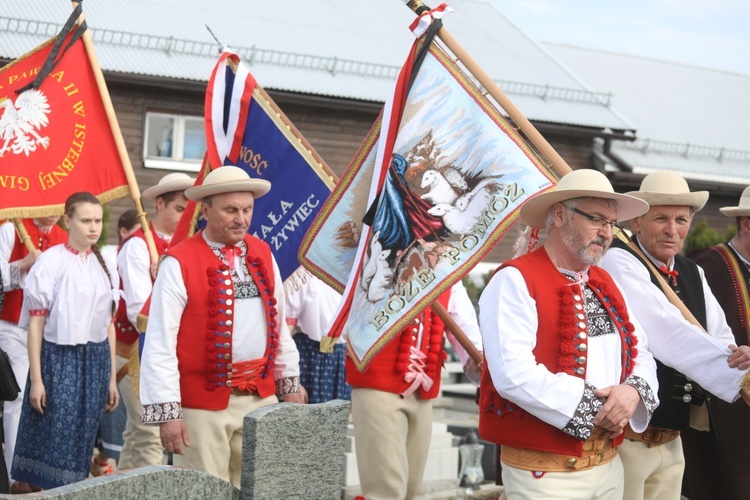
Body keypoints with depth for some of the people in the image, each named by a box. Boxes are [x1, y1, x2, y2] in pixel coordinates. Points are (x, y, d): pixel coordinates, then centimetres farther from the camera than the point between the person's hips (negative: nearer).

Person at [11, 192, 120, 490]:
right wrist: (36, 379, -11)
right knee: (54, 443, -4)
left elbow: (109, 324, 12)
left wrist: (112, 378, 11)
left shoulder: (105, 266, 9)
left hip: (95, 361, 5)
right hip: (59, 359, -5)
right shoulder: (51, 262, -7)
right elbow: (35, 324, -8)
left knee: (82, 443, 9)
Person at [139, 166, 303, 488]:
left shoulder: (262, 254, 7)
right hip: (203, 403, -5)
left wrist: (290, 383, 15)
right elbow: (160, 344, -13)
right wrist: (167, 411, -16)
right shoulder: (179, 264, -11)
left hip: (261, 397, 5)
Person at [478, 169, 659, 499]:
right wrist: (595, 407, -19)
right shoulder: (515, 281, -13)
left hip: (609, 464, 8)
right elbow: (514, 374, -24)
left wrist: (634, 390, -11)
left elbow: (639, 351, 13)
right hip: (542, 472, -7)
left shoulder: (605, 283, 13)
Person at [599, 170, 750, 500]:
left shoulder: (692, 274, 11)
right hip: (625, 437, -7)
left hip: (672, 439, 7)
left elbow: (720, 339, 1)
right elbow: (668, 334, -24)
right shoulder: (619, 263, -13)